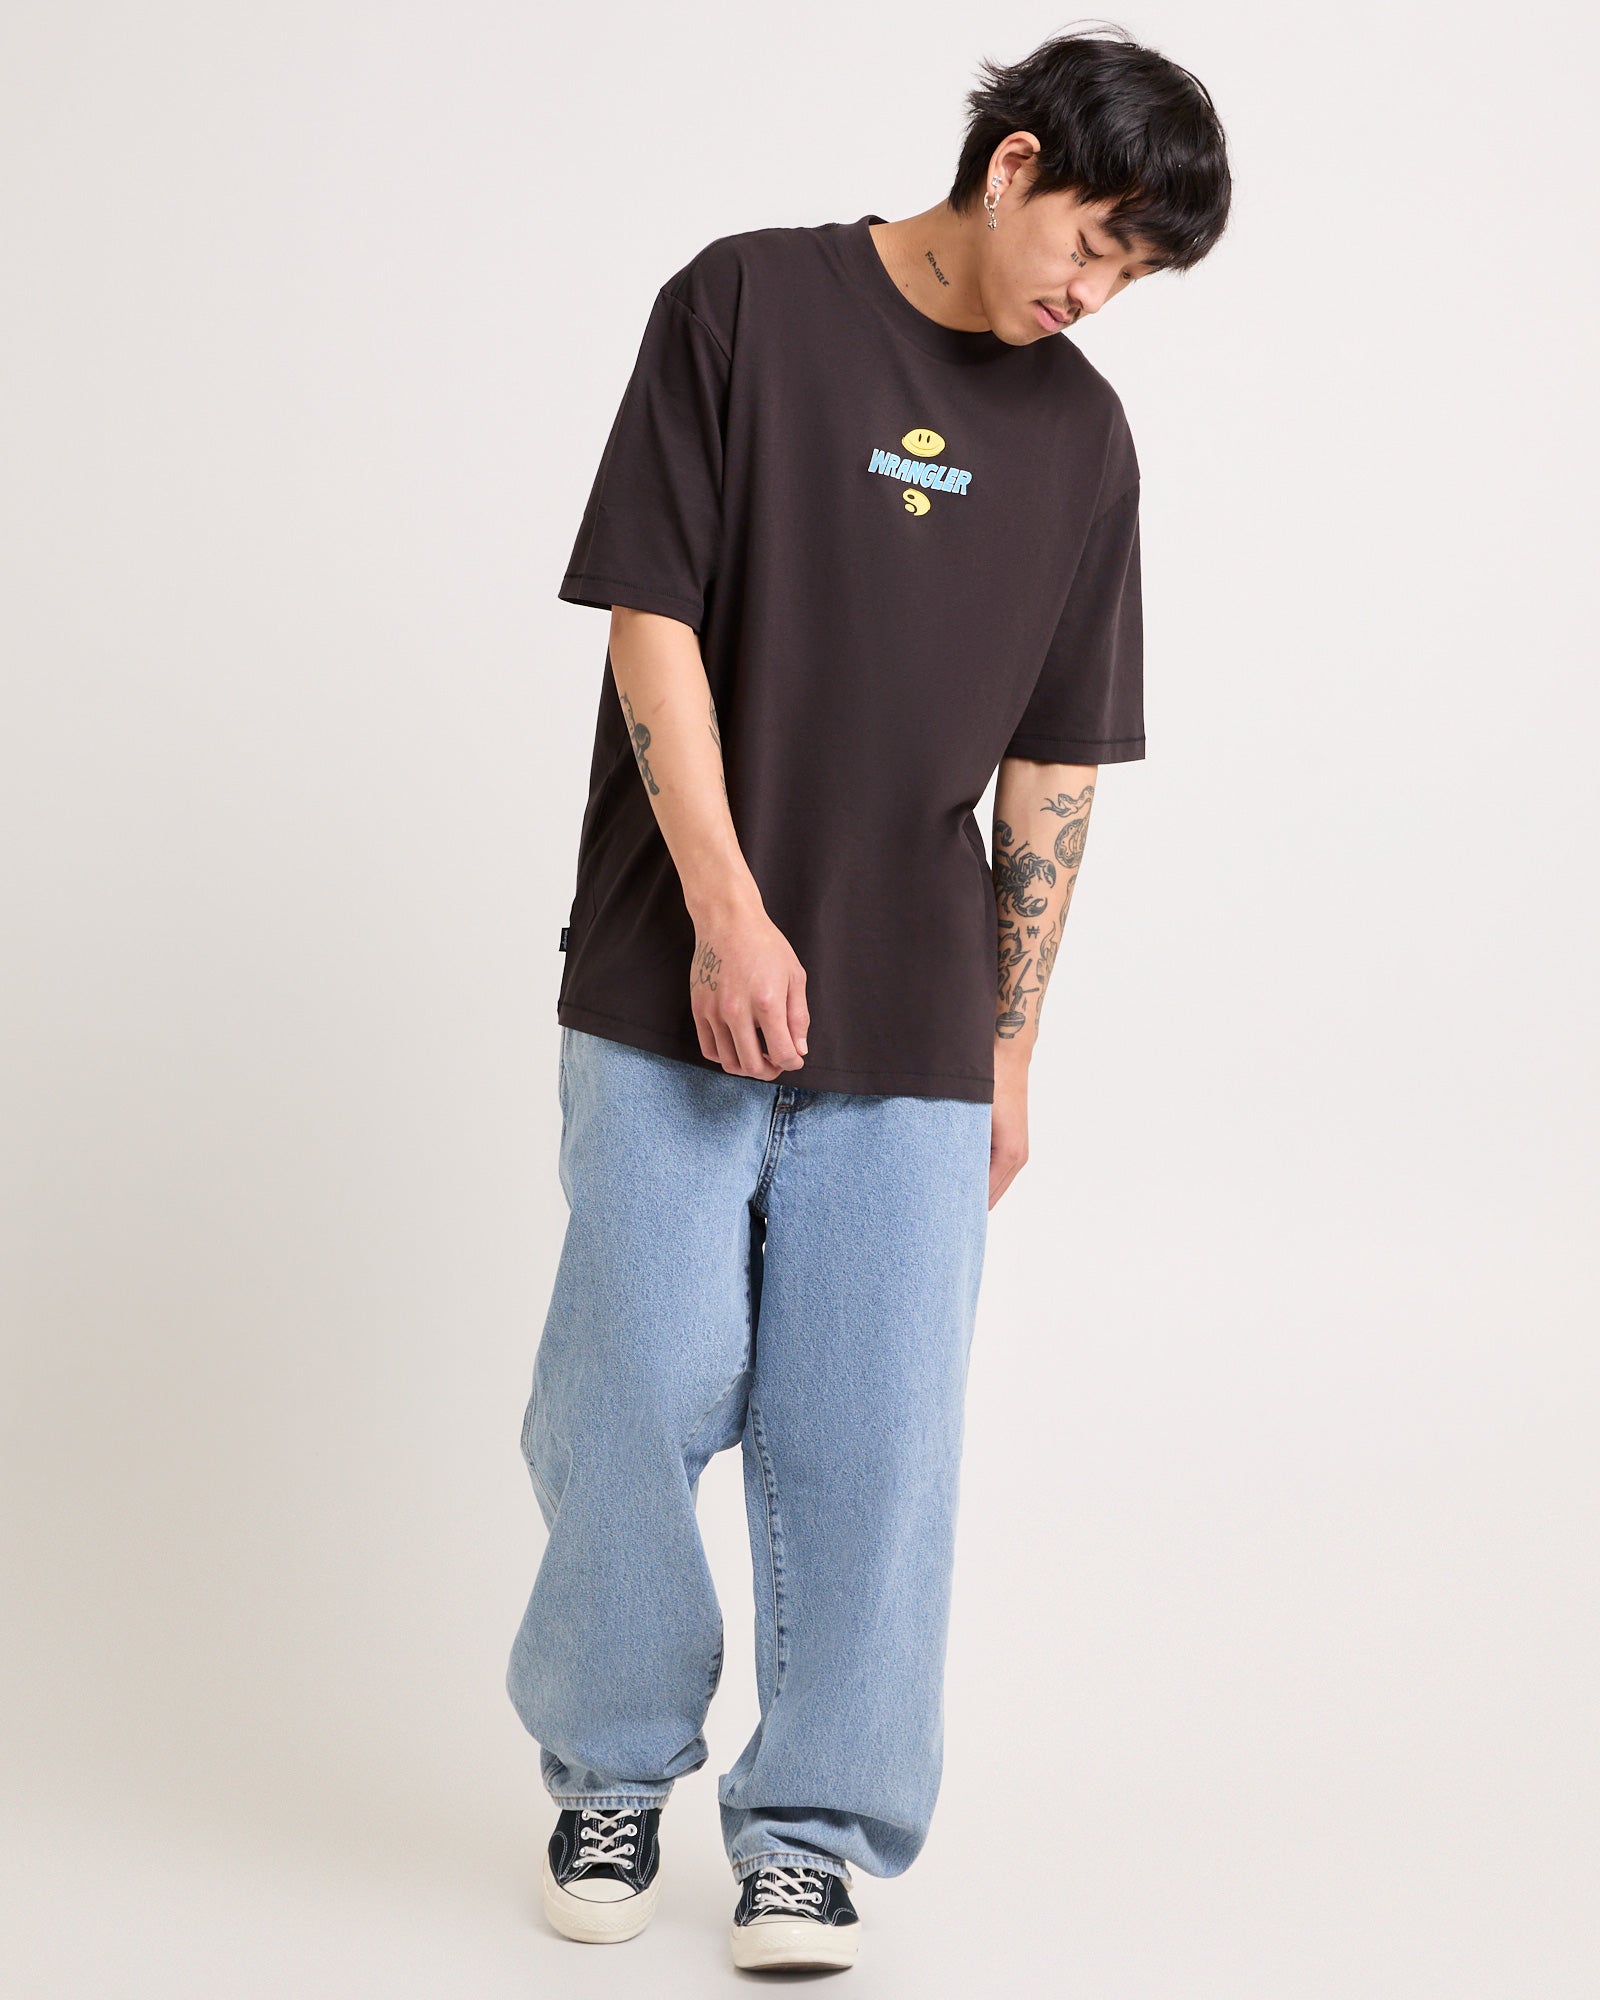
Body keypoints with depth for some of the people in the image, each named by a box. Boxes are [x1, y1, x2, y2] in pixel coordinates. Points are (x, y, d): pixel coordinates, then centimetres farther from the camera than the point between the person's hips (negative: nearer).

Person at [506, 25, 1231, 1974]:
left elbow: (1051, 765, 11)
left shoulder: (1081, 436, 10)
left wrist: (1011, 1047, 9)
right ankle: (611, 1764, 22)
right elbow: (650, 617, -6)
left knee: (871, 1431, 2)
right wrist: (727, 913, -13)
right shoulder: (746, 304, -2)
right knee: (645, 1389, -1)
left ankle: (811, 1828, 16)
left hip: (910, 1024, 3)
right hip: (672, 984, -3)